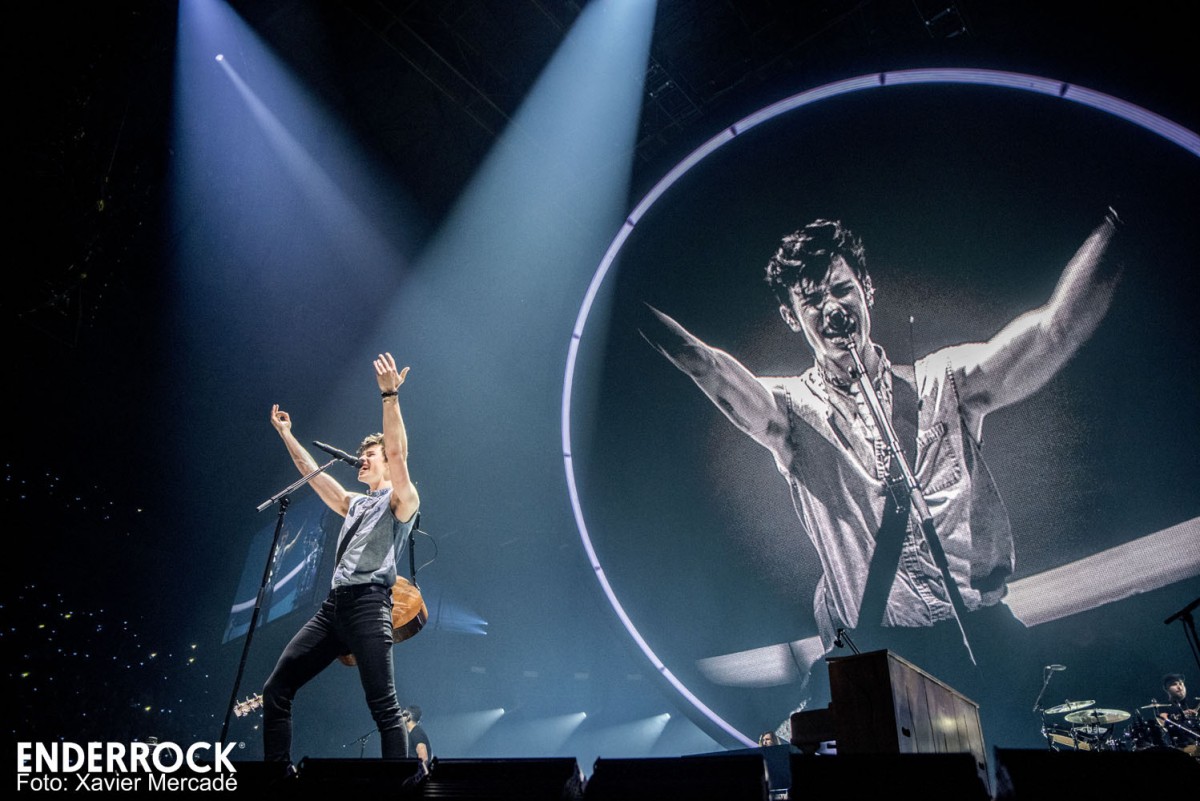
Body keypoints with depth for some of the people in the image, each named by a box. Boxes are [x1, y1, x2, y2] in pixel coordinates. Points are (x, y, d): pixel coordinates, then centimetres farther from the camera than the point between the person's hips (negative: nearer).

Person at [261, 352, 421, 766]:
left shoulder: (401, 501, 3)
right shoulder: (353, 504, 25)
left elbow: (397, 454, -12)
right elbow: (314, 475, 30)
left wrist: (390, 395, -21)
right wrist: (287, 435, 33)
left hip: (368, 604, -8)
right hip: (332, 604, 8)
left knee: (384, 707, -11)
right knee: (276, 689, 3)